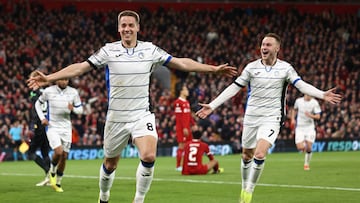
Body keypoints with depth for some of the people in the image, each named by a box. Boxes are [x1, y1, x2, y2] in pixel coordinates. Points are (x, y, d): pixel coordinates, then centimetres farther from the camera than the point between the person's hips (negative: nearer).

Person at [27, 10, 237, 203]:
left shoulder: (150, 50, -1)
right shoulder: (108, 50, -4)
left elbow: (182, 63, 2)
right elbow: (80, 67, -8)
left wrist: (214, 68, -2)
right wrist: (48, 78, -18)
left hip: (142, 115, 0)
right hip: (117, 117, 0)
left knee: (149, 157, -23)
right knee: (110, 164, 12)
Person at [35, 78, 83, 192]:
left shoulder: (73, 92, -1)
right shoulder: (48, 91, -5)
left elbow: (80, 110, 6)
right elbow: (38, 103, 10)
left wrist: (73, 109, -17)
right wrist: (42, 118, -4)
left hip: (66, 128, 3)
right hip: (52, 127, -3)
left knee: (64, 157, 4)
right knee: (58, 152, -22)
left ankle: (58, 183, 19)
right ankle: (52, 172, 8)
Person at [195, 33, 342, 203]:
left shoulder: (285, 68, -3)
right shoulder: (252, 67, -2)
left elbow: (302, 85, -11)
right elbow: (233, 88, -1)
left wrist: (322, 95, -27)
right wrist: (212, 106, -7)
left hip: (271, 118, -2)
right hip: (251, 117, 2)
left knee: (259, 155, -20)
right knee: (247, 156, 10)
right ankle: (244, 188, 31)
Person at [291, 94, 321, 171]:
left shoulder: (314, 103, -7)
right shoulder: (298, 101, -1)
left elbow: (318, 116, -8)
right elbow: (295, 110, 19)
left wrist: (311, 116, -27)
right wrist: (293, 119, 5)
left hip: (310, 128, -1)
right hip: (299, 128, 1)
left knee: (308, 148, -7)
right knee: (300, 148, -13)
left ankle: (307, 164, 13)